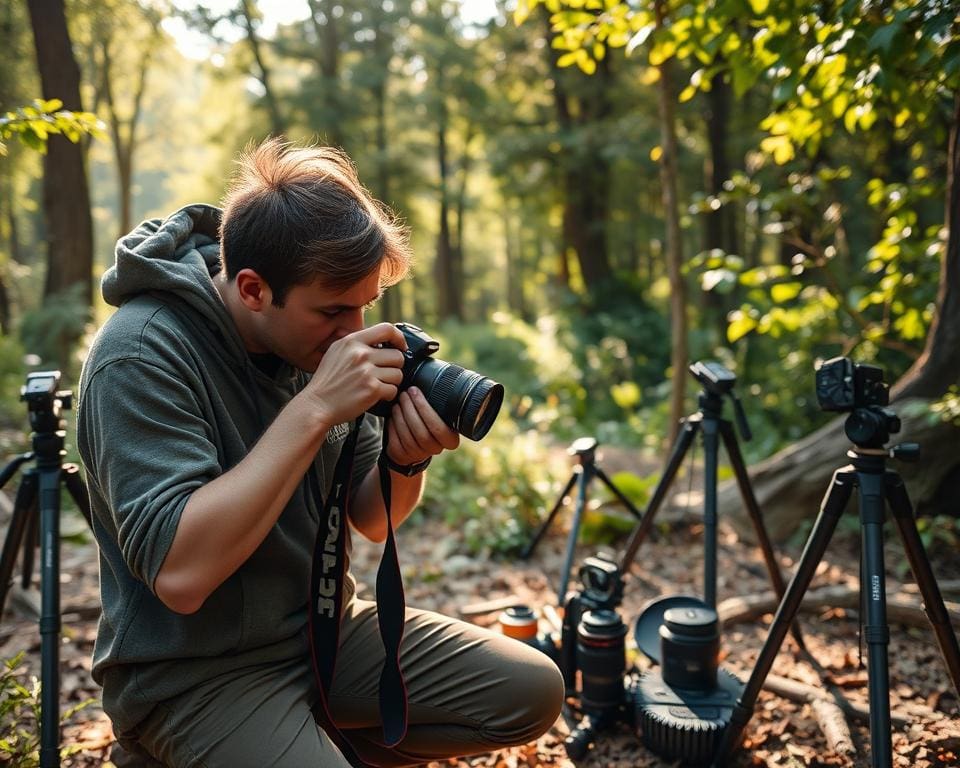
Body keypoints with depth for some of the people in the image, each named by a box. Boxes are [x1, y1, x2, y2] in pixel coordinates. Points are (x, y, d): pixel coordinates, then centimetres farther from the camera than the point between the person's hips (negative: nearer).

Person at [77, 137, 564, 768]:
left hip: (327, 627, 7)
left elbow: (372, 520, 5)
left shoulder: (317, 334, -1)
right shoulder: (142, 355, -21)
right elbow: (179, 573, -31)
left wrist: (407, 459, -17)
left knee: (534, 691, 1)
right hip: (193, 670, -7)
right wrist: (314, 409, -32)